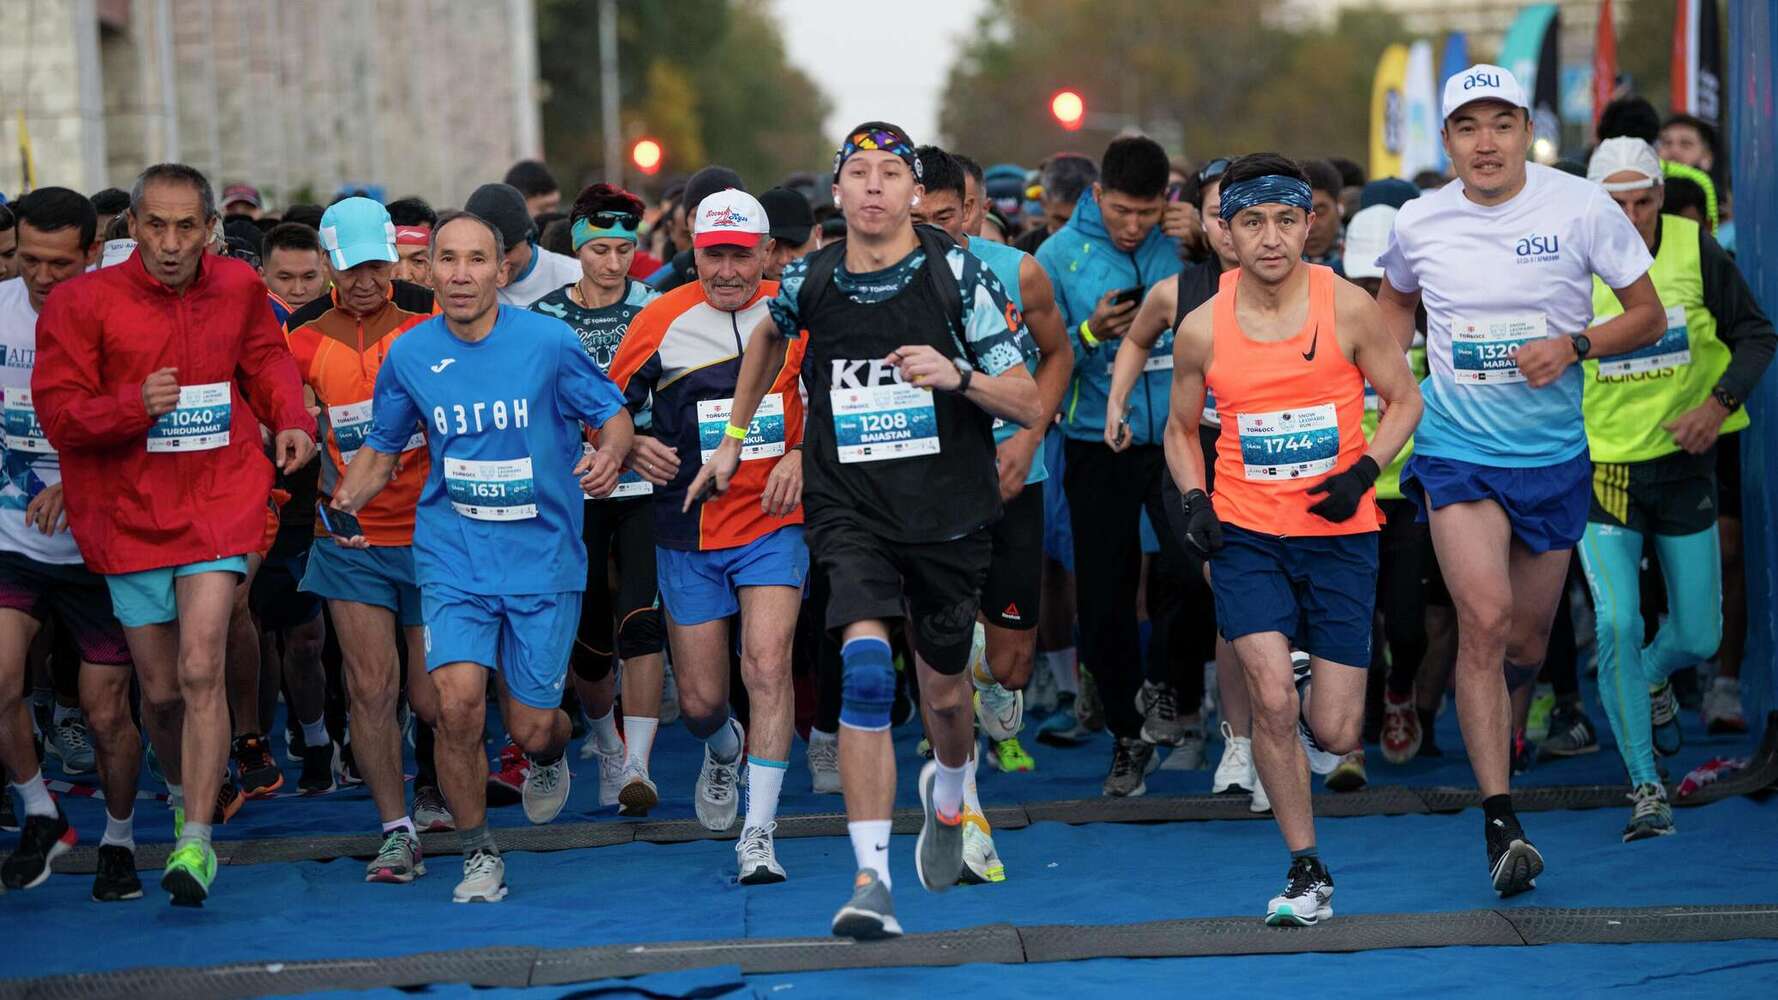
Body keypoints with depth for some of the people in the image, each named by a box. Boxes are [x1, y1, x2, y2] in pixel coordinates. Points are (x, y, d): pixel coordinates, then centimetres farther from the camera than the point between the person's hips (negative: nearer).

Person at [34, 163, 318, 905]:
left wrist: (290, 420, 3)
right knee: (160, 689, 8)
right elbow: (57, 412, -9)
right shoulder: (84, 303, -8)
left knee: (200, 671, -16)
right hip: (128, 510, 0)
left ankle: (197, 841, -15)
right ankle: (183, 793, 39)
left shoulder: (238, 288, 2)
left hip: (220, 497, 0)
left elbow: (266, 358, 21)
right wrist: (135, 406, -26)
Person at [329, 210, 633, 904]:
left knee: (532, 727, 1)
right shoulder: (409, 355, -1)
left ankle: (549, 759, 42)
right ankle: (478, 853, 4)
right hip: (453, 553, 1)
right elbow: (381, 447, 12)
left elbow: (614, 415, 2)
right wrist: (346, 501, -7)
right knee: (458, 702, -17)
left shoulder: (548, 342, -9)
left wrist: (608, 455, -20)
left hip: (543, 557, -1)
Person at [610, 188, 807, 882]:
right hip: (689, 532, 1)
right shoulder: (661, 322, -3)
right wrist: (634, 448, -14)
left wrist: (801, 456, -6)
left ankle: (759, 832, -13)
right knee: (700, 700, 5)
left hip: (772, 522, -1)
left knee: (767, 668, -18)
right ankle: (724, 752, 42)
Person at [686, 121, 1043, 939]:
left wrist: (956, 377, -24)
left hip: (948, 512, 0)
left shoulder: (958, 275, -7)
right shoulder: (809, 281, 0)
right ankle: (871, 880, -24)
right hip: (850, 510, 0)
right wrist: (735, 434, 26)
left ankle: (946, 796, 51)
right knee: (866, 664, -22)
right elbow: (770, 336, 26)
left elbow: (1029, 404, -7)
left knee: (943, 691, 14)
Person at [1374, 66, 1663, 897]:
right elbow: (1396, 302, 19)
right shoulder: (1419, 223, -3)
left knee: (1528, 638, 12)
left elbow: (1647, 316, -1)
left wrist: (1572, 345, -18)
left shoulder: (1582, 209, -9)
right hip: (1456, 449, -1)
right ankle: (1500, 826, -19)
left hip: (1553, 454, 1)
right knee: (1484, 619, -18)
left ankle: (1497, 736, 47)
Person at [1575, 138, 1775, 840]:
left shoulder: (1695, 250, -7)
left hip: (1682, 461, 2)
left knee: (1698, 637, 8)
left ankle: (1651, 681, 46)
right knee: (1617, 624, -16)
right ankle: (1645, 787, -3)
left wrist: (1720, 401, -14)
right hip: (1601, 468, -2)